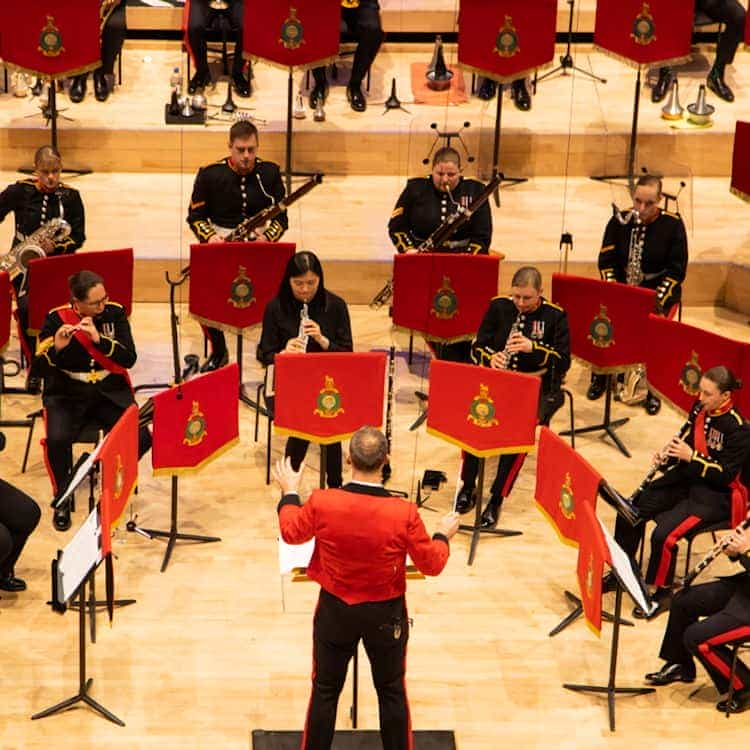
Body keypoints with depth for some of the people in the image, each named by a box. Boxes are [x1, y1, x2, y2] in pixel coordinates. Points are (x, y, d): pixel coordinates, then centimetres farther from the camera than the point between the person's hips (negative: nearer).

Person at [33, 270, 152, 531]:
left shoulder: (114, 313, -3)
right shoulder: (56, 319, -7)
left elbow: (129, 359, -10)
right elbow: (40, 368, -10)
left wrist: (98, 338, -24)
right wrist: (56, 347, -30)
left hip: (110, 392, 2)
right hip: (66, 395, -2)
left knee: (141, 438, -23)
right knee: (57, 439, -32)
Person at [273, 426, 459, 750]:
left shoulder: (321, 503, -22)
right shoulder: (404, 513, -24)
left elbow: (291, 533, 0)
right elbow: (432, 565, -11)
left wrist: (289, 493, 17)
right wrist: (443, 535, 10)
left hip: (335, 610, 1)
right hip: (386, 614, -1)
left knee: (325, 690, 17)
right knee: (391, 691, 19)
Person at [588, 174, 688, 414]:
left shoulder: (672, 224, -8)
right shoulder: (619, 221, -2)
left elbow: (677, 268, -7)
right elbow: (606, 260, 1)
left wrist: (658, 300, -19)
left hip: (659, 286, -2)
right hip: (622, 284, 2)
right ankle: (599, 376, -3)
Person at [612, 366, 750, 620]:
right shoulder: (699, 410, 1)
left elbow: (725, 474, -19)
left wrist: (691, 457, -26)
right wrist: (666, 457, -7)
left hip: (714, 494, -7)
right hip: (685, 478, 7)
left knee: (664, 534, -25)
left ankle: (661, 594, -4)